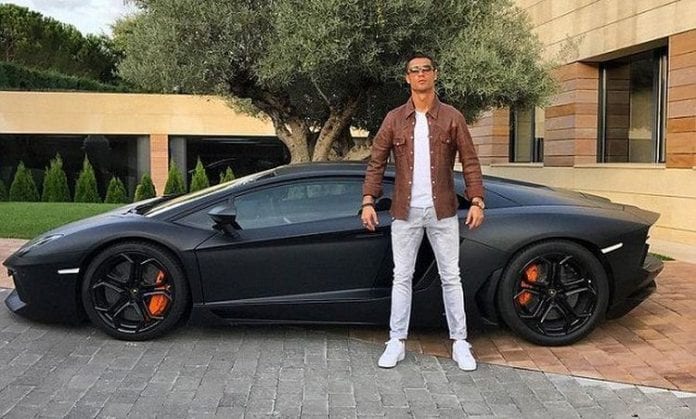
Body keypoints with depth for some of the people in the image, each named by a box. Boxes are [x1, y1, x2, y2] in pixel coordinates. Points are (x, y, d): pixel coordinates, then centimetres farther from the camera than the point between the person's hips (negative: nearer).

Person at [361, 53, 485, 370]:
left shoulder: (452, 118, 1)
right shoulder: (394, 119, 4)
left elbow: (470, 162, 0)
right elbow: (376, 163, 4)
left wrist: (476, 201, -10)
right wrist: (368, 202, -6)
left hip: (442, 212, -1)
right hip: (406, 212, 1)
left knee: (451, 277, 5)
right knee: (402, 277, 6)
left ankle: (460, 343, 14)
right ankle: (397, 342, 15)